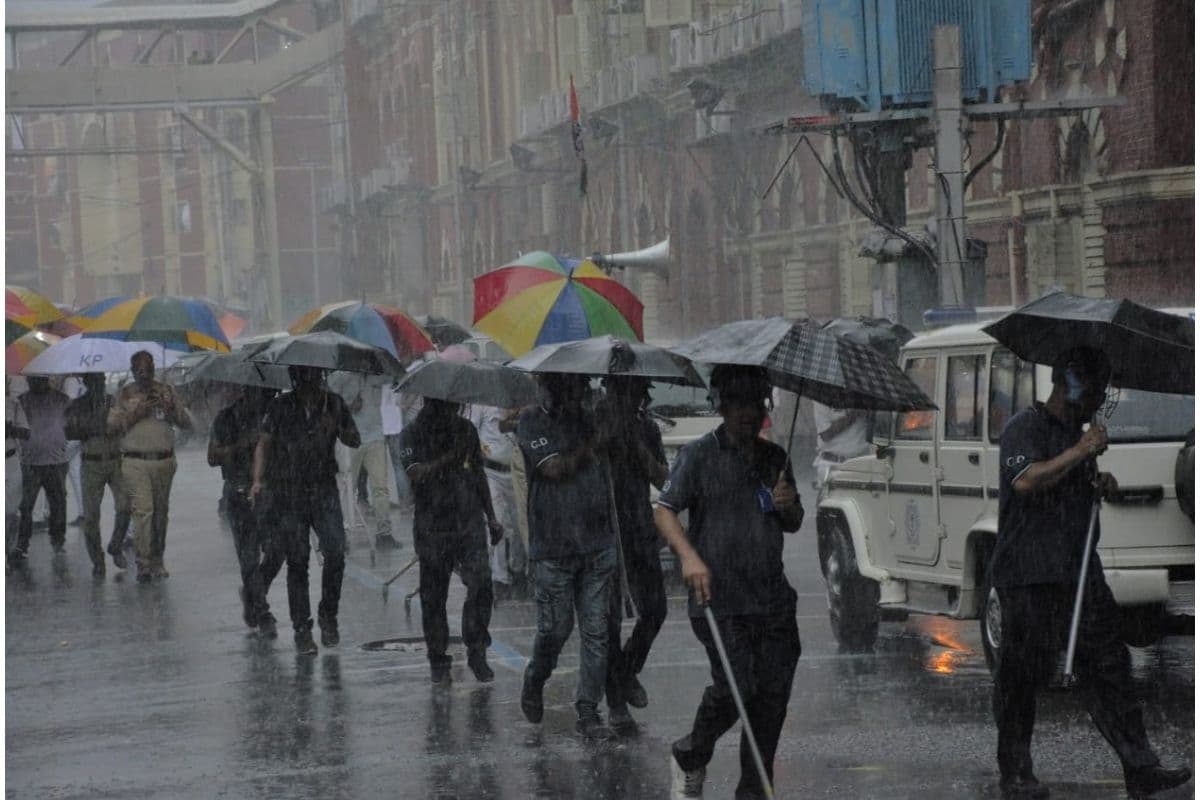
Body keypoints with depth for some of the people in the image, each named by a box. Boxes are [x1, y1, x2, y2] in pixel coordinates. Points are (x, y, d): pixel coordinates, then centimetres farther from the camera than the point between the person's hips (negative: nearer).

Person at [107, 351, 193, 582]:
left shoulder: (166, 392, 10)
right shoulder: (124, 394, 6)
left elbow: (187, 423, 8)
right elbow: (112, 426, 1)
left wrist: (171, 408, -10)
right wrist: (136, 413, -10)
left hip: (164, 461, 3)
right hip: (135, 462, -3)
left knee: (161, 511, 8)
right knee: (142, 510, -14)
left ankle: (157, 560, 20)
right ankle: (143, 565, -16)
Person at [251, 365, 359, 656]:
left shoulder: (334, 404, 4)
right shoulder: (280, 407, 1)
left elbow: (355, 441, 10)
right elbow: (264, 443, 6)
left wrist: (337, 430, -12)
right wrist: (258, 480, -5)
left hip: (325, 492, 1)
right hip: (288, 495, -1)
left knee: (335, 552, -14)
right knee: (297, 561, -1)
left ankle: (328, 615, 5)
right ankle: (301, 628, 7)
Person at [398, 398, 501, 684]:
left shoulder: (466, 429, 10)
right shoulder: (412, 434, -3)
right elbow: (415, 472, -19)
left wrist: (491, 518, 19)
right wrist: (449, 457, -26)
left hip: (469, 523, 2)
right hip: (432, 528, -2)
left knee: (481, 583, -13)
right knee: (433, 596, 3)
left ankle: (477, 652, 0)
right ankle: (438, 661, 16)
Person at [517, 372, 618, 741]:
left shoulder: (589, 419, 10)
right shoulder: (532, 421, -3)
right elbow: (554, 467, -15)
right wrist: (588, 447, -8)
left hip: (596, 544, 4)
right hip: (552, 547, -4)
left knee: (596, 630, 0)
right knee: (555, 627, 0)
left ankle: (588, 711, 6)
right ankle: (534, 680, 30)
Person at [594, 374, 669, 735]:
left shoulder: (647, 428, 11)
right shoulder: (592, 422, -2)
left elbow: (661, 479, 4)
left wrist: (639, 444, -9)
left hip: (640, 530, 4)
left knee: (654, 610, 2)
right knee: (609, 616, -5)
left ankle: (629, 671, 30)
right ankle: (616, 702, 1)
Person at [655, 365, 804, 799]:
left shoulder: (775, 458, 16)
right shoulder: (699, 455, -1)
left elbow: (793, 524, 25)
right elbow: (665, 511, -7)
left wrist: (789, 506, 1)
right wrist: (689, 556, -24)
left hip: (772, 599, 6)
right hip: (719, 600, -6)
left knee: (772, 696, 2)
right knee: (735, 687, -15)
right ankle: (690, 759, 13)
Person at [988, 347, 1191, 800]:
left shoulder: (1078, 433, 21)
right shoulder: (1024, 429, -7)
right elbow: (1026, 480, -24)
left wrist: (1102, 485, 12)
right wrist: (1080, 453, -19)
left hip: (1080, 572, 8)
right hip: (1030, 576, -8)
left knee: (1109, 668, 1)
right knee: (1021, 677, -2)